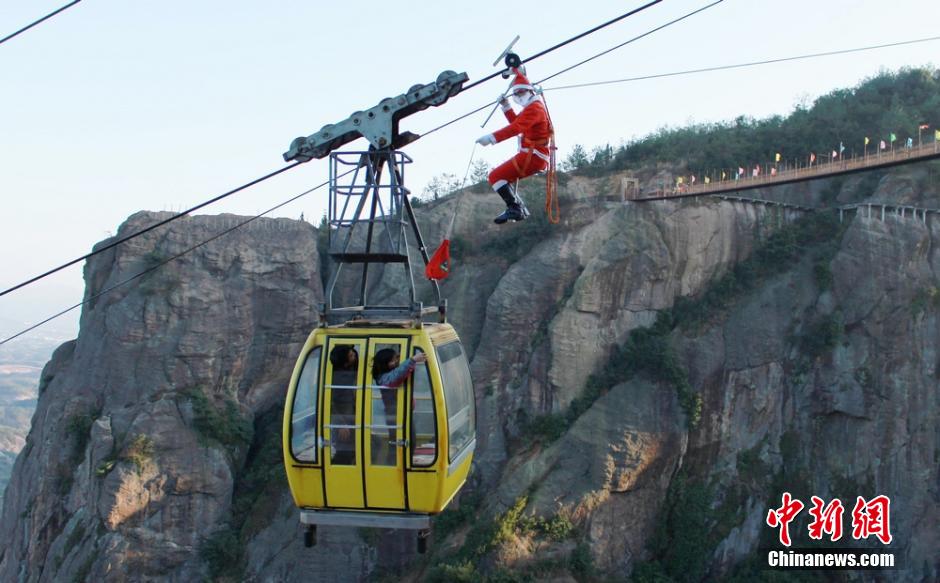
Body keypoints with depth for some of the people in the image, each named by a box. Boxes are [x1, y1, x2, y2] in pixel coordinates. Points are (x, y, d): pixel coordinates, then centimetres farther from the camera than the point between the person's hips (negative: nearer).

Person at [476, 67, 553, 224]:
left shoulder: (534, 108, -12)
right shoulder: (534, 107, 23)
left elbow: (515, 128, -25)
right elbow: (517, 124, 30)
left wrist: (491, 138, -32)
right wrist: (506, 106, 18)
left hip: (532, 156, -11)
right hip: (536, 157, 11)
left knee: (495, 176, -14)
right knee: (503, 178, 20)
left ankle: (514, 208, -21)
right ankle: (519, 208, 13)